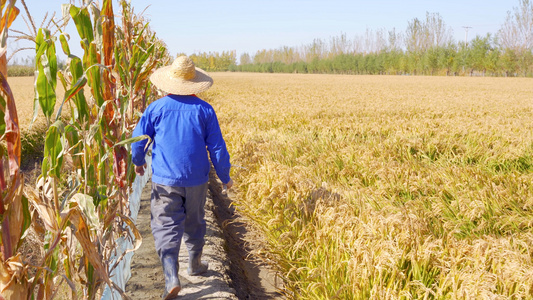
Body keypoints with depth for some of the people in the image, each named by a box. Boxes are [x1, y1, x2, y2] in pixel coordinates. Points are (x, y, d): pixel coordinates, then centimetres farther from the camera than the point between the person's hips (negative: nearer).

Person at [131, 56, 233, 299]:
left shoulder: (156, 108, -4)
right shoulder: (204, 110, -3)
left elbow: (138, 139, 3)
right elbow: (217, 147, -1)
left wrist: (138, 161, 24)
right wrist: (224, 177, 12)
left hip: (165, 179, -2)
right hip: (196, 179, 2)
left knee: (166, 226, -3)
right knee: (194, 222, 20)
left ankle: (172, 278, -17)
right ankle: (195, 265, 38)